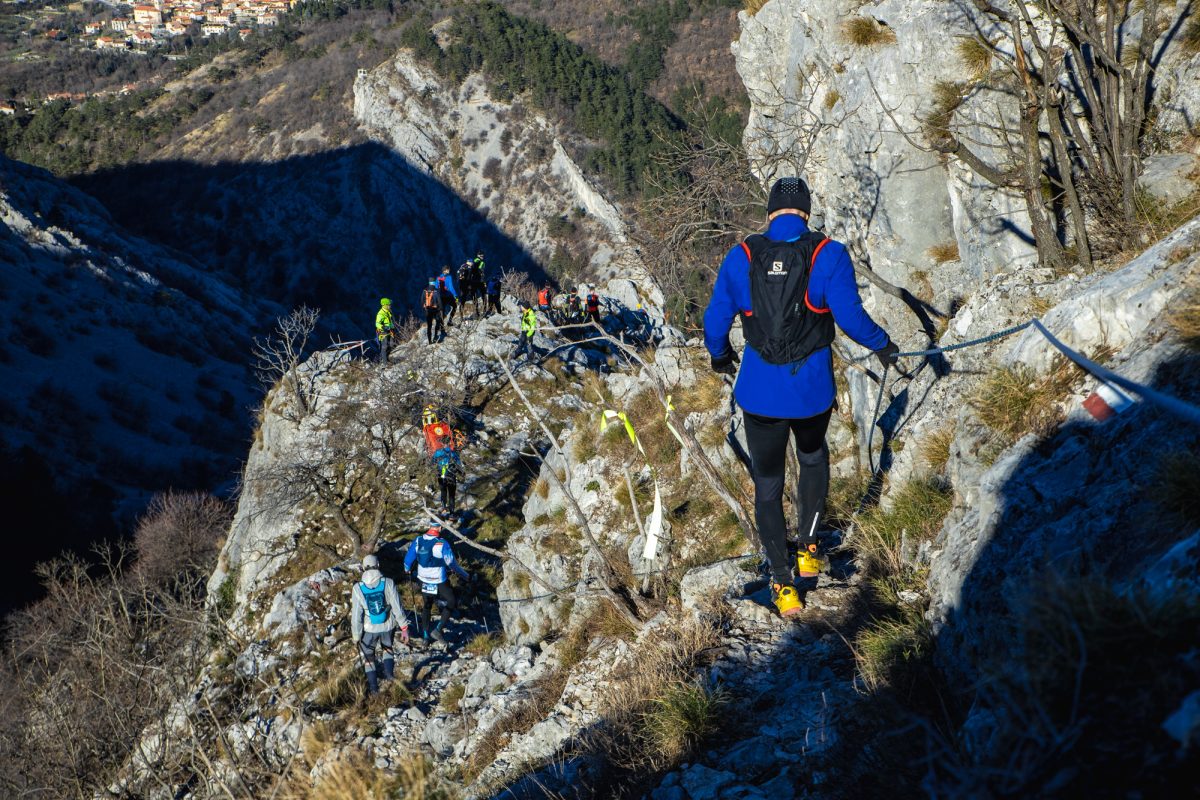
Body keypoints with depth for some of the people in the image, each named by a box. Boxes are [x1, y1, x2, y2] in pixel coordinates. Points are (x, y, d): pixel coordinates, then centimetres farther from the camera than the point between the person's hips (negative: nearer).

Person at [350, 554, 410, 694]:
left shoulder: (358, 588, -16)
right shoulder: (388, 583, -17)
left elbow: (356, 616, -12)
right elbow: (397, 607, -13)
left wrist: (356, 636, -1)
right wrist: (404, 627, -3)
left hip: (369, 629, -1)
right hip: (387, 626, 1)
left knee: (368, 656, 21)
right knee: (387, 647, 32)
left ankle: (373, 686, 23)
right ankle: (389, 672, 17)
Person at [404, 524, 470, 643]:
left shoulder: (418, 541, -7)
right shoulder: (442, 544, -22)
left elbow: (408, 559, 4)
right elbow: (452, 564, -15)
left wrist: (407, 569, 27)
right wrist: (466, 576, -1)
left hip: (423, 581, 5)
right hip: (440, 583, -5)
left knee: (426, 606, 23)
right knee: (450, 604, 14)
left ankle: (425, 635, 29)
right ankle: (438, 630, 2)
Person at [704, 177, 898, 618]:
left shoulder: (741, 257, -4)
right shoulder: (828, 254, -9)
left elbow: (715, 320, 1)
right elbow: (850, 315, -14)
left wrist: (720, 355, 22)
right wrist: (882, 344, 6)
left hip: (760, 392, 0)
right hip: (812, 389, 0)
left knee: (767, 485, 15)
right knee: (813, 454, 32)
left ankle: (783, 584, 17)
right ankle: (808, 548, 29)